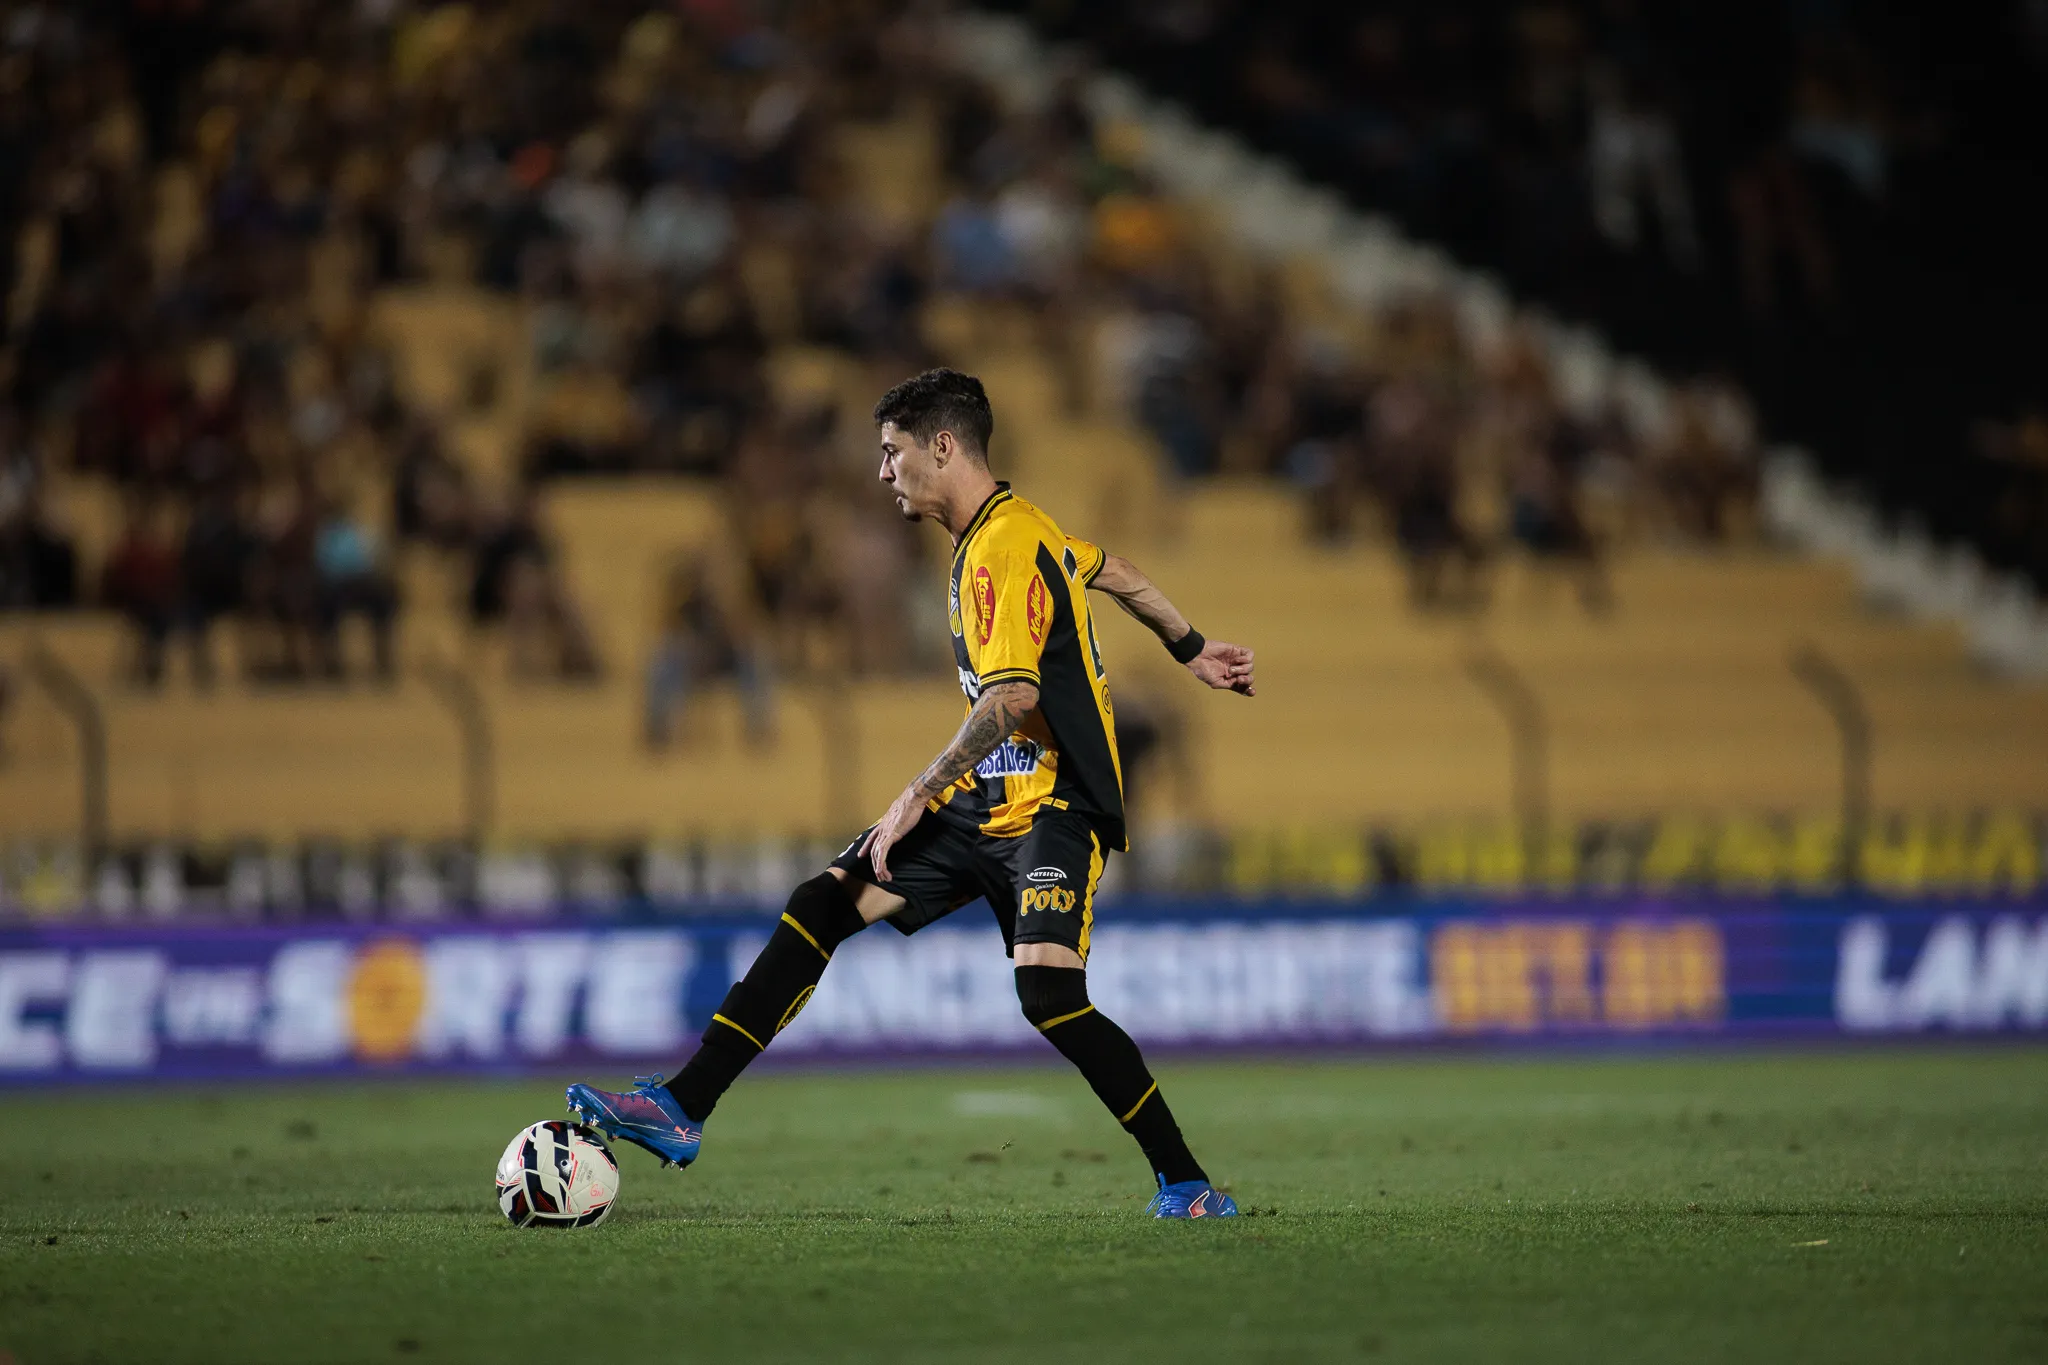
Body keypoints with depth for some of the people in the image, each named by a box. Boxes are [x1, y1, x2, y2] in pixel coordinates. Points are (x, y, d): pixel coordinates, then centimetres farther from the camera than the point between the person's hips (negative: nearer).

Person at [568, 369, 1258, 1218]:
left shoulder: (1003, 550, -18)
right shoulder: (1010, 530, 13)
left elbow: (1013, 695, -29)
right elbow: (1117, 575, 27)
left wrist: (919, 795, -26)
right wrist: (1192, 650, 41)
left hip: (1053, 808, -10)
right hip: (985, 799, 10)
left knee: (1048, 992, -26)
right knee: (822, 905, -1)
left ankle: (1188, 1185, -14)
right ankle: (684, 1110, -2)